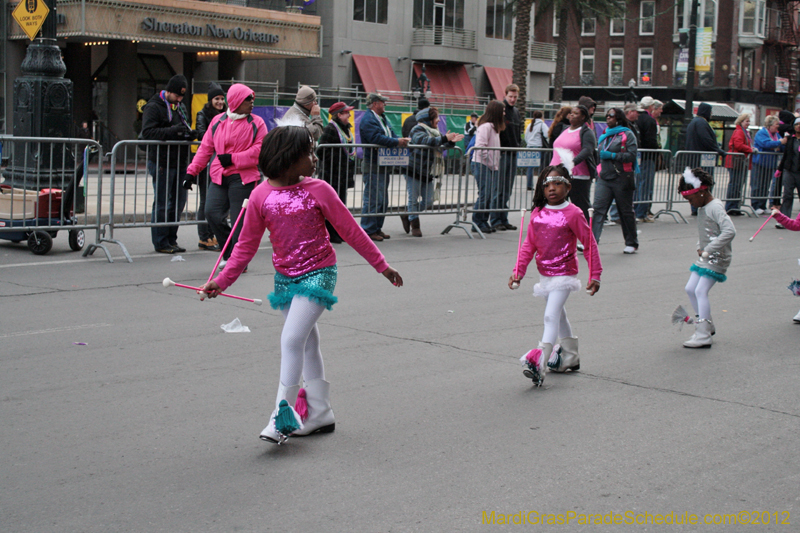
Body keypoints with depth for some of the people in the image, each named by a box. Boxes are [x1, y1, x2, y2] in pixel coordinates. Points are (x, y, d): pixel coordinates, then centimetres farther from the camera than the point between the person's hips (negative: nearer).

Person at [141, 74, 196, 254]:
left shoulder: (181, 108, 19)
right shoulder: (153, 107, -6)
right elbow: (147, 132, -16)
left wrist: (189, 134, 5)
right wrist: (171, 131, -27)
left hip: (179, 162, 8)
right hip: (162, 162, -8)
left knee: (179, 201, 10)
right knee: (162, 203, -3)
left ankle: (171, 240, 19)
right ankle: (161, 242, 4)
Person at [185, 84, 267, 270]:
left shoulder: (257, 123, 0)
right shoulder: (218, 121, 9)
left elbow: (259, 150, -9)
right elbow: (206, 148, 13)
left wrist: (233, 159, -13)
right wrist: (193, 170, 7)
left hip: (242, 178, -3)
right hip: (219, 177, 3)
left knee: (239, 219, -1)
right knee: (212, 213, -6)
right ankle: (229, 251, 15)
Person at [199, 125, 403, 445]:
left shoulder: (317, 190, -8)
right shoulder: (261, 196, -3)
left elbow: (351, 231, -1)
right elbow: (247, 245, 4)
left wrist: (382, 266, 2)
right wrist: (222, 281, -2)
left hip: (318, 274, -4)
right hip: (284, 278, 4)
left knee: (291, 340, -15)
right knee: (306, 344, 13)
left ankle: (283, 416, -7)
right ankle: (320, 415, 24)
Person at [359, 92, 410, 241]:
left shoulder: (382, 119, 19)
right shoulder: (368, 120, -13)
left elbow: (390, 136, 18)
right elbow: (377, 138, -26)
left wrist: (401, 140, -3)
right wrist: (397, 142, -22)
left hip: (383, 166, 10)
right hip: (373, 166, -10)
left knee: (383, 200, 15)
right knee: (373, 199, -8)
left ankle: (377, 228, 23)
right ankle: (369, 230, -3)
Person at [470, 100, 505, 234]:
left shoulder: (494, 127, 17)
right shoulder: (486, 126, -13)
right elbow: (480, 147, -20)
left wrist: (496, 164, 9)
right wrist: (492, 163, -16)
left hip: (491, 166, 9)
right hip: (482, 165, -9)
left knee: (488, 195, 9)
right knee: (484, 194, -9)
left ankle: (484, 222, 15)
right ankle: (477, 223, -3)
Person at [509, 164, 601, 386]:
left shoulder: (573, 214, -13)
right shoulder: (537, 214, 2)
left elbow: (589, 245, -7)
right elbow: (529, 245, 6)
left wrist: (595, 275, -6)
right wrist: (518, 272, -1)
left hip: (564, 274, -7)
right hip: (544, 274, 7)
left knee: (551, 316, -15)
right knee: (557, 316, 20)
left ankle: (539, 363, -19)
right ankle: (571, 356, 39)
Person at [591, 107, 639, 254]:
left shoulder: (627, 135, -3)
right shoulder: (604, 136, 17)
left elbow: (631, 155, -14)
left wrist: (612, 155, -17)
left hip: (622, 179, -5)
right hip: (604, 178, 5)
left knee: (626, 211, 6)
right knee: (598, 209, -10)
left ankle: (632, 243, 21)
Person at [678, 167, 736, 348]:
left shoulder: (715, 208, -18)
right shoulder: (702, 208, 12)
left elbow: (729, 231, -30)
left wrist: (708, 250, -27)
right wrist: (700, 247, 5)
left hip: (717, 257, -10)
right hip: (705, 257, 10)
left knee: (701, 291, -14)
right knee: (691, 288, 11)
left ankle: (703, 336, -12)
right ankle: (707, 325, 24)